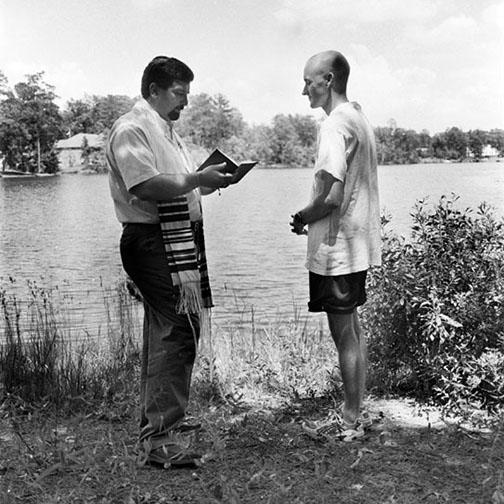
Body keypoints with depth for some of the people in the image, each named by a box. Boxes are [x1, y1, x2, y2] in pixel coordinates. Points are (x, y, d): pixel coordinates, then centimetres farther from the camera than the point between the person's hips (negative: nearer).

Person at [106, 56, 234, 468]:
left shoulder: (165, 129, 21)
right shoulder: (131, 130, -10)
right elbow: (146, 187, -23)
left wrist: (209, 182, 8)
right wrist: (198, 178, -17)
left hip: (177, 242, 11)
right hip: (152, 243, -11)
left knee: (165, 332, 16)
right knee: (179, 330, -15)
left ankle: (159, 419, 30)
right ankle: (159, 440, -9)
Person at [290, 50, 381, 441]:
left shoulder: (335, 125, -17)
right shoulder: (360, 120, 13)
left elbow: (331, 197, -23)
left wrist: (301, 218, -6)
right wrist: (311, 218, 14)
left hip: (336, 248, -10)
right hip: (357, 244, 10)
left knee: (345, 334, 1)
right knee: (352, 331, 15)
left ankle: (349, 421, 13)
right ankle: (355, 414, 26)